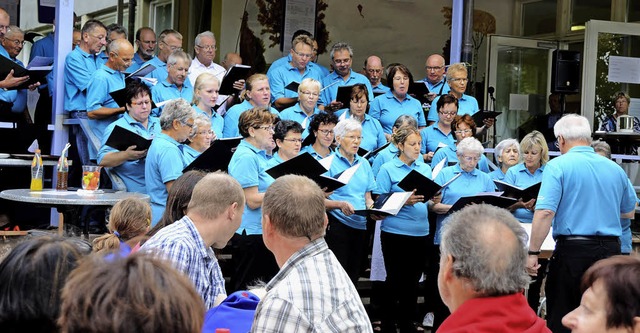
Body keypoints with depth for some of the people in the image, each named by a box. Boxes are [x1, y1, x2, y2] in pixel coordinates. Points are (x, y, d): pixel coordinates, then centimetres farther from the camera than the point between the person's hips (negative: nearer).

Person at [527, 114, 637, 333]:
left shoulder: (558, 166, -7)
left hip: (573, 250, -5)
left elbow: (545, 212, -17)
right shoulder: (615, 169, 8)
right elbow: (629, 212, 21)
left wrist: (533, 253, -12)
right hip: (611, 249, 5)